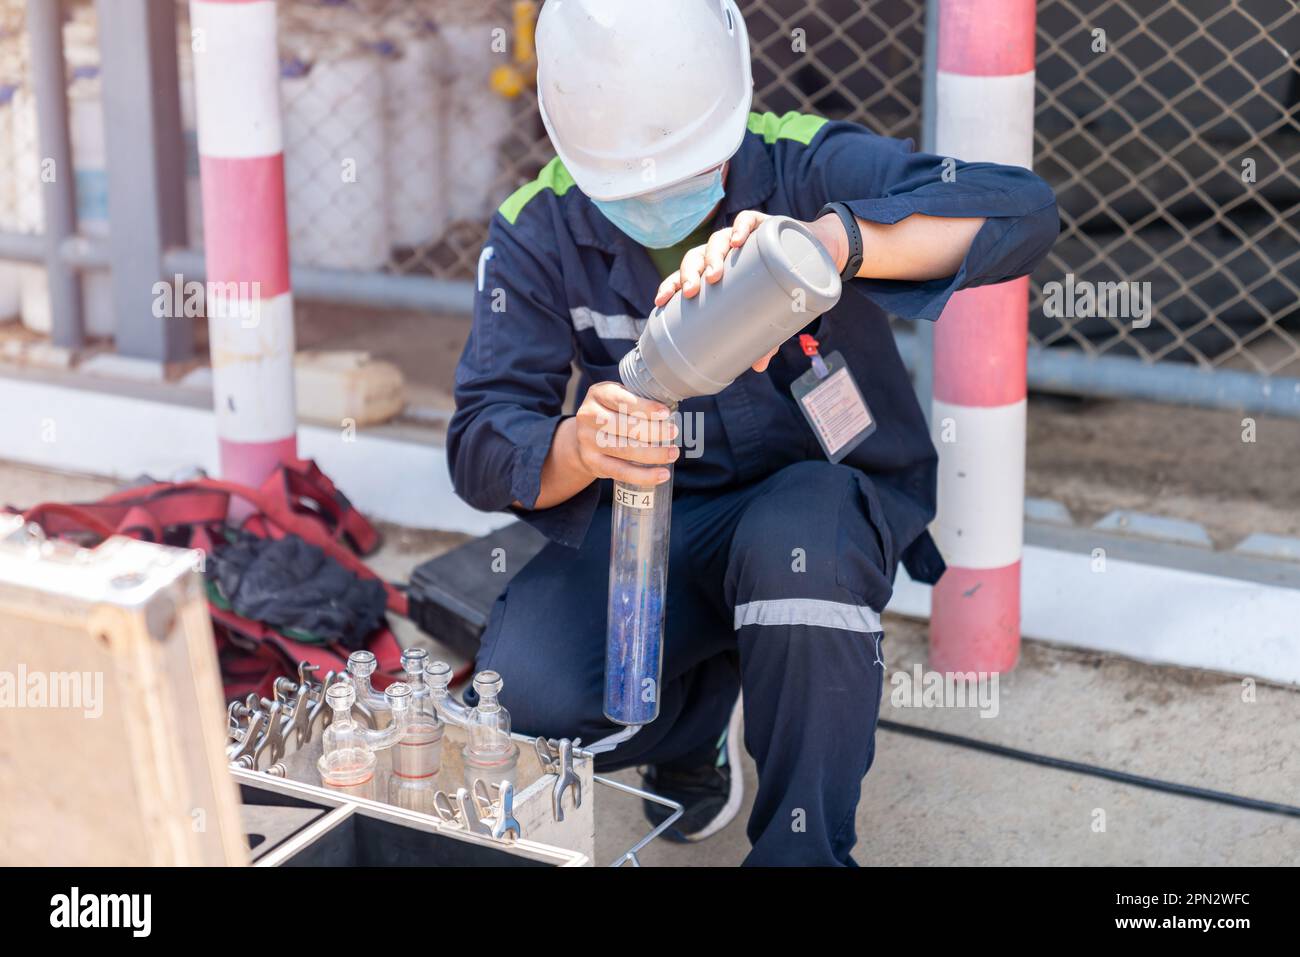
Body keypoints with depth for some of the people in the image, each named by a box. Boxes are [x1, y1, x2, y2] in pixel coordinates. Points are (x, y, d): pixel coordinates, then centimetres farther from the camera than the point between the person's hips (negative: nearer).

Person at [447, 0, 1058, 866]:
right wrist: (579, 446, -40)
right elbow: (483, 445, -14)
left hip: (820, 493, -2)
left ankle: (804, 848, -16)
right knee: (527, 697, -24)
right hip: (641, 519, 3)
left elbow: (1021, 210, -33)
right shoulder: (537, 231, -8)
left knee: (798, 546, -39)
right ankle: (703, 706, 13)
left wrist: (820, 241, -51)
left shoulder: (806, 167, -16)